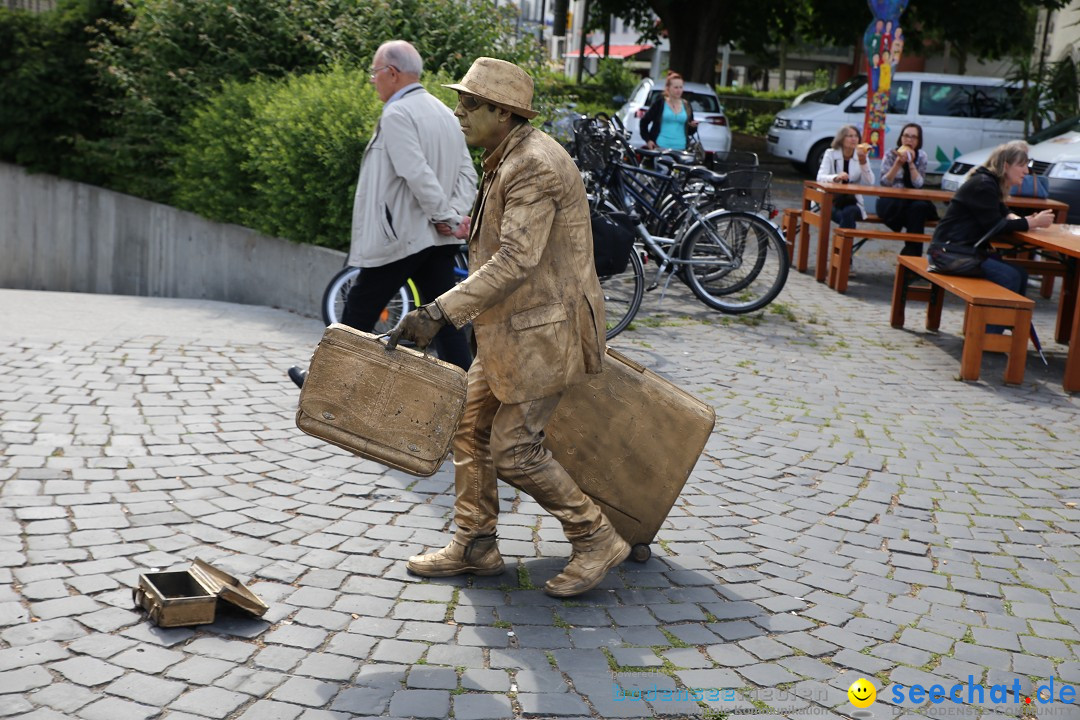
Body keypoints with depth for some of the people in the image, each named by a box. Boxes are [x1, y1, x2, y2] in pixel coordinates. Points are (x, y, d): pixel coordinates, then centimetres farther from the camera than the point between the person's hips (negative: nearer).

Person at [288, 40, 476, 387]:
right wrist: (455, 215, -4)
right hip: (437, 240, 8)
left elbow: (418, 175, -24)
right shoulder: (443, 112, 13)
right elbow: (467, 172, 8)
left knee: (359, 314, 9)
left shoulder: (397, 115, -14)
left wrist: (446, 217, -16)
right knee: (444, 319, 5)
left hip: (399, 237, -7)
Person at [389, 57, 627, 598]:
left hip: (542, 331, -10)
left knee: (513, 450, -6)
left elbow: (515, 262, -30)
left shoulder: (534, 166, -21)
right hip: (510, 330, 10)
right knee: (470, 428, 12)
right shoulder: (507, 160, 12)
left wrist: (440, 312, -34)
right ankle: (474, 546, 24)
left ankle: (597, 542, 9)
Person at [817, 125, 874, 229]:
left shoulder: (861, 156, 6)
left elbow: (869, 183, -6)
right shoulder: (830, 153, 2)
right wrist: (836, 178, -34)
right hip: (831, 202, -1)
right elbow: (820, 178, -14)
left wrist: (863, 162, -18)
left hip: (852, 203, 1)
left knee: (849, 212, -33)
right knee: (845, 216, -34)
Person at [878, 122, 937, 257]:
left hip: (912, 200, 2)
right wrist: (898, 162, -19)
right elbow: (885, 182, -10)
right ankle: (912, 252, -20)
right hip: (890, 202, -2)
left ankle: (911, 253, -27)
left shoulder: (921, 156, 4)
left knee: (919, 207, -33)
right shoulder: (891, 154, 0)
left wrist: (911, 162, -15)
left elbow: (918, 184, -6)